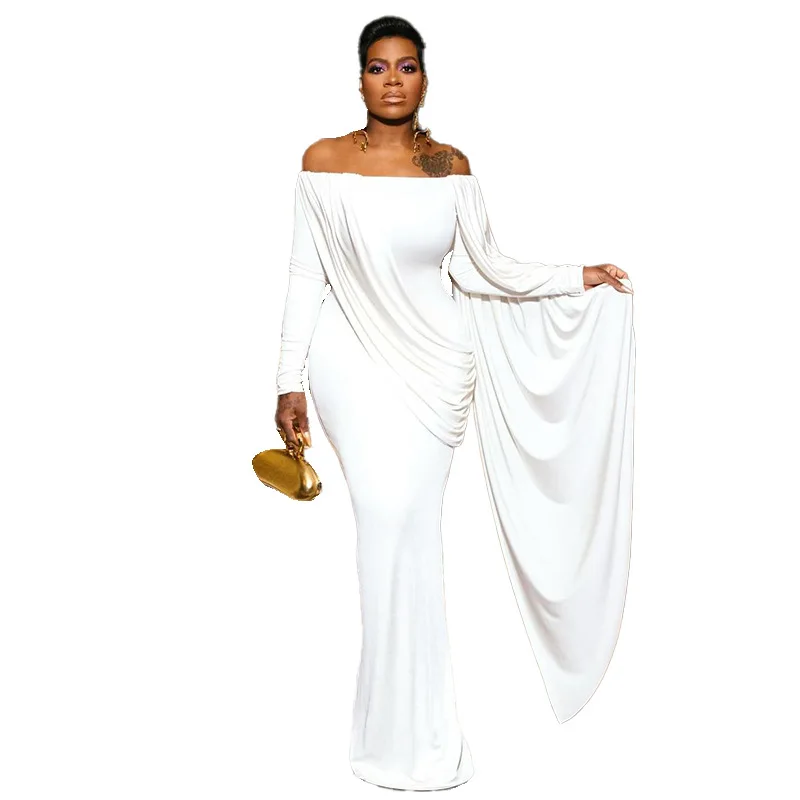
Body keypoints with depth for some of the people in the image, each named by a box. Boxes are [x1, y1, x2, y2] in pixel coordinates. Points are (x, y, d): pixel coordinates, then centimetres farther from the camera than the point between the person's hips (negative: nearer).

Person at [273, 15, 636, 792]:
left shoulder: (451, 166, 5)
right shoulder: (323, 161, 1)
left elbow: (486, 272, 10)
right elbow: (306, 276, 2)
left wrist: (578, 277, 8)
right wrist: (289, 380, -1)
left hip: (434, 361, 1)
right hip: (352, 357, -1)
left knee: (405, 518, -9)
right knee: (388, 512, -16)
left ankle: (408, 732, 9)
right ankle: (410, 734, -1)